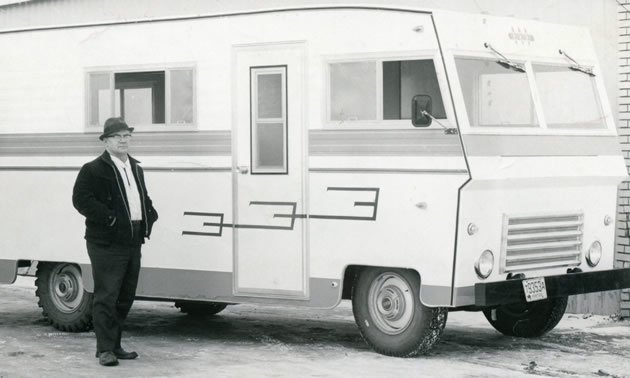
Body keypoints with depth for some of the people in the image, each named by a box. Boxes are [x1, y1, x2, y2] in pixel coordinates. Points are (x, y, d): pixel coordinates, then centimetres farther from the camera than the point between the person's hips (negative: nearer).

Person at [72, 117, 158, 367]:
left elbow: (144, 198, 31)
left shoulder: (136, 169, 20)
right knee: (106, 297, -8)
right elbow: (81, 199, -15)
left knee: (125, 297, 11)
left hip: (133, 241, 8)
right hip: (107, 244, -8)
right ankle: (105, 349, -4)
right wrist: (109, 218, -20)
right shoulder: (93, 170, -5)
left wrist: (149, 217, 11)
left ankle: (115, 345, 20)